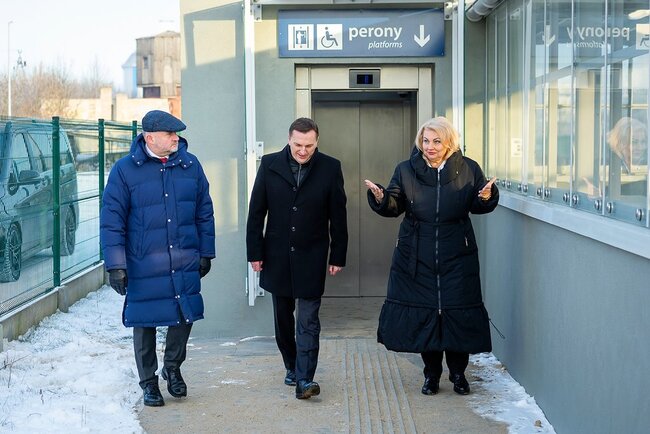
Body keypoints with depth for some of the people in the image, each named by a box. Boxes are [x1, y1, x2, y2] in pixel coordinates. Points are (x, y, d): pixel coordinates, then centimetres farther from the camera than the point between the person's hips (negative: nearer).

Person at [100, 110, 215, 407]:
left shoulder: (190, 165, 2)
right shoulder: (125, 170, -8)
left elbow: (204, 213, 10)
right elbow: (111, 221, -7)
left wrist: (205, 253, 11)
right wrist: (115, 265, -10)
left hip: (185, 263, 3)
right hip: (143, 265, -3)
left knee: (184, 316, 7)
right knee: (145, 322, 7)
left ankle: (173, 368, 33)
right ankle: (148, 382, 25)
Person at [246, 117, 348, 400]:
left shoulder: (330, 168, -4)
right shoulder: (270, 165, -2)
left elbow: (338, 217, 0)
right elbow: (256, 212, 1)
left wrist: (338, 256, 0)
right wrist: (255, 252, -1)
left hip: (311, 257, -2)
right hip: (277, 256, 2)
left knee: (308, 321, -5)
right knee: (283, 318, 14)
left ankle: (304, 379, -5)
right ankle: (292, 367, 31)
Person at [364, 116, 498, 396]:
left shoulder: (468, 169, -1)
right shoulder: (406, 170, 1)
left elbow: (477, 207, 4)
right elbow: (395, 206, 2)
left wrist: (486, 197, -18)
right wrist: (381, 198, -18)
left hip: (456, 257, -1)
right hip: (417, 257, 1)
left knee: (458, 312, 3)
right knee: (423, 313, 5)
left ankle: (458, 372, 21)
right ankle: (431, 373, 22)